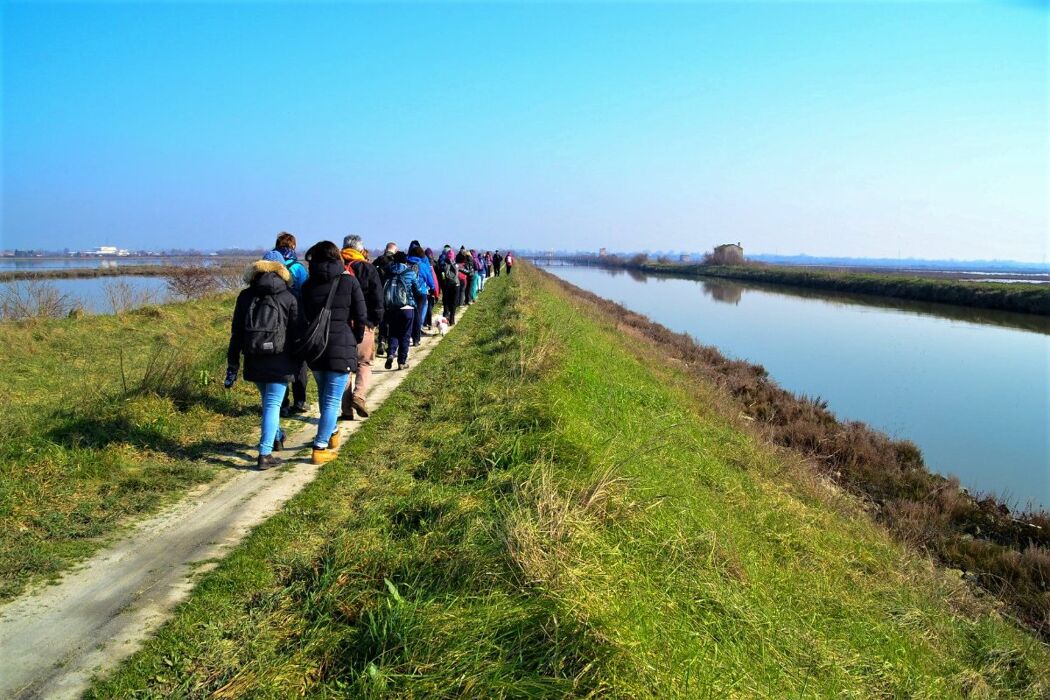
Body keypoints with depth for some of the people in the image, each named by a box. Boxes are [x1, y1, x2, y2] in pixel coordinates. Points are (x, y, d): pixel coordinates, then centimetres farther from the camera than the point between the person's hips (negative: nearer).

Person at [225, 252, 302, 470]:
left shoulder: (246, 296, 5)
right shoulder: (289, 297, -3)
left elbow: (236, 333, 6)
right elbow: (297, 332, -3)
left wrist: (232, 366, 9)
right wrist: (298, 363, 6)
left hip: (254, 361, 4)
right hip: (279, 361, -3)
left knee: (268, 401, 23)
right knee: (272, 404, -1)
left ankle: (276, 437, 43)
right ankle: (265, 454, -6)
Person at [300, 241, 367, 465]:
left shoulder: (308, 285, 3)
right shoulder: (348, 281, -4)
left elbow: (304, 318, 8)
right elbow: (361, 317, -3)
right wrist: (355, 340, 11)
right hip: (341, 347, -4)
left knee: (324, 394, 23)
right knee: (332, 399, 0)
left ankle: (332, 432, 40)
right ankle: (320, 447, -3)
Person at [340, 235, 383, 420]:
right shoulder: (368, 269, -1)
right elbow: (377, 298, -5)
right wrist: (377, 321, 3)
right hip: (363, 323, -2)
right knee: (364, 363, 11)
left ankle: (346, 410, 7)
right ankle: (359, 395, -13)